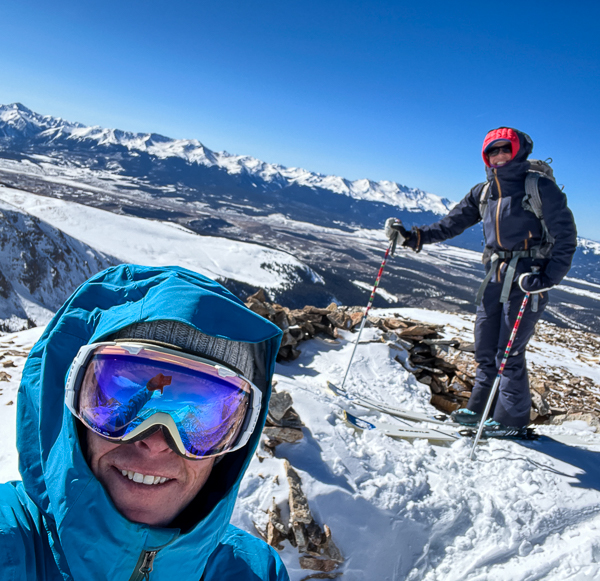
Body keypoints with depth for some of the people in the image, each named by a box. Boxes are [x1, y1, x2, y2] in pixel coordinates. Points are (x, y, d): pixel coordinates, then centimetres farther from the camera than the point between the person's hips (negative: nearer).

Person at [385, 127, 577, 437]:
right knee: (485, 347, 9)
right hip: (496, 274, 6)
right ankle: (480, 408, 24)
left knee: (509, 350, -3)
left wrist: (548, 278, -21)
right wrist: (412, 236, 0)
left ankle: (511, 418, 13)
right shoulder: (484, 191, 11)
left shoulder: (540, 186, -7)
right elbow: (451, 224, 12)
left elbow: (565, 236, -9)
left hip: (528, 278, -6)